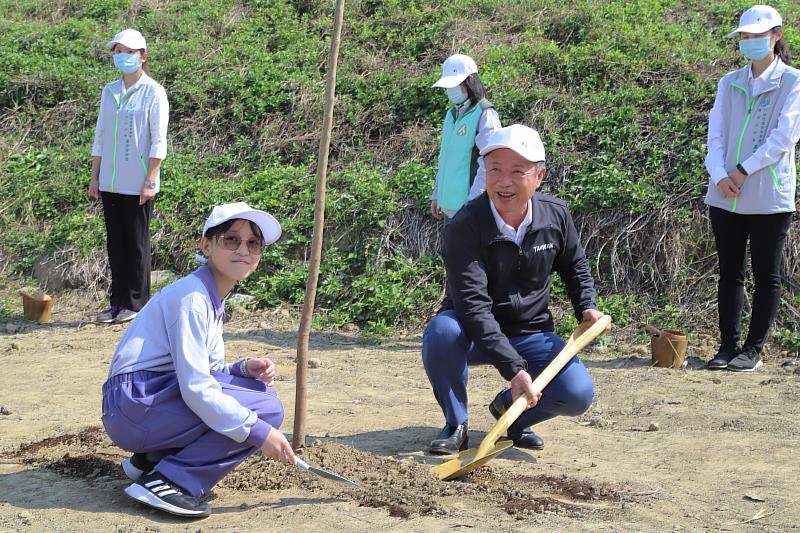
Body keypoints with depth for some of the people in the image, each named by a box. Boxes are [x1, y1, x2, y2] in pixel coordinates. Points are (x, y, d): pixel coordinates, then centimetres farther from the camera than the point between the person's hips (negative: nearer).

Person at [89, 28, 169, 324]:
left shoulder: (153, 93, -6)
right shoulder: (109, 91, 11)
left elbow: (158, 142, -9)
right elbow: (100, 137, 15)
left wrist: (150, 181, -13)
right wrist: (94, 177, 11)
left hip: (138, 184, -6)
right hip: (111, 182, 6)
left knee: (137, 242, 1)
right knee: (115, 241, 10)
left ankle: (135, 303, 9)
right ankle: (117, 301, 18)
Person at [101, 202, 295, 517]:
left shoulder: (212, 299, 16)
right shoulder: (192, 296, -15)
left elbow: (206, 371, 17)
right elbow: (196, 388, -22)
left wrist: (244, 369, -3)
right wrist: (259, 432, -22)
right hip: (134, 405, -10)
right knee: (266, 409, -15)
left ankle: (151, 459, 9)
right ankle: (163, 481, -14)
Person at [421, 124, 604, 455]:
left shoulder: (556, 215, -7)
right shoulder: (464, 227, -23)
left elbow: (575, 267, 15)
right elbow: (473, 306, -31)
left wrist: (586, 307, -5)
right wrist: (514, 368, -39)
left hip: (531, 335, 3)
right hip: (476, 336, -3)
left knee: (578, 394, -20)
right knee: (441, 331, -37)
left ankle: (509, 406, 13)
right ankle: (455, 425, -12)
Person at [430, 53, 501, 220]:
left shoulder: (484, 114, -10)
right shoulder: (451, 114, 15)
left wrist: (473, 202, -19)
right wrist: (437, 195, 19)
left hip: (470, 206, -8)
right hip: (449, 205, 8)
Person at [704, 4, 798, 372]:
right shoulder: (729, 84, 13)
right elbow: (715, 133, 6)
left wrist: (744, 171, -14)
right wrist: (719, 175, -11)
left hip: (769, 198, -4)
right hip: (725, 197, 4)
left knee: (766, 276, 4)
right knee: (730, 273, 8)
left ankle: (753, 349, 9)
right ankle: (728, 345, 15)